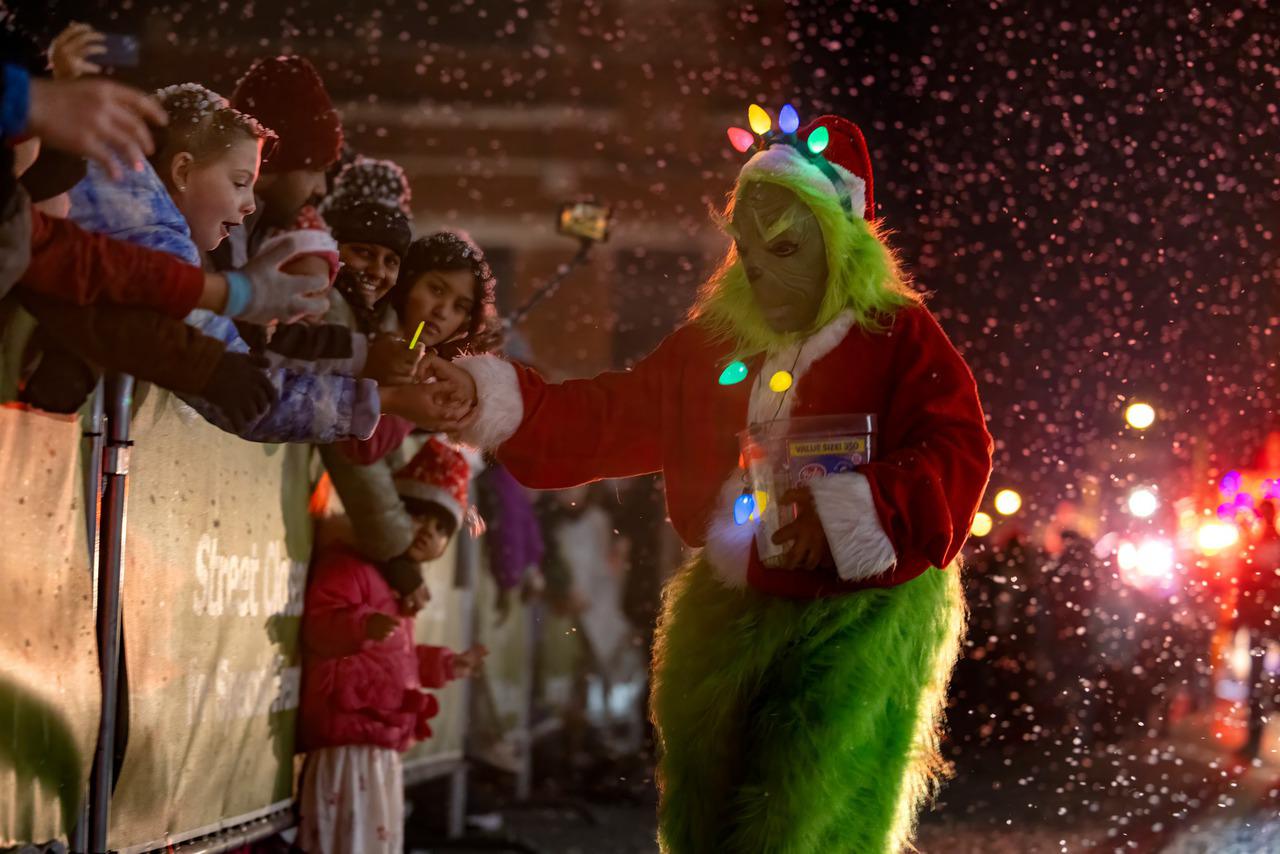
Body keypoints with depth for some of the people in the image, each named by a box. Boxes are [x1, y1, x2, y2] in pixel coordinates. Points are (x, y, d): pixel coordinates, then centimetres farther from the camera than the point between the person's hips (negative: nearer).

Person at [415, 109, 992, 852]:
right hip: (731, 620, 6)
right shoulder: (713, 346, 9)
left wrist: (844, 514, -30)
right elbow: (605, 419, 4)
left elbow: (955, 458, -18)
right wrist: (485, 400, -10)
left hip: (860, 625, -6)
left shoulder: (900, 340, -7)